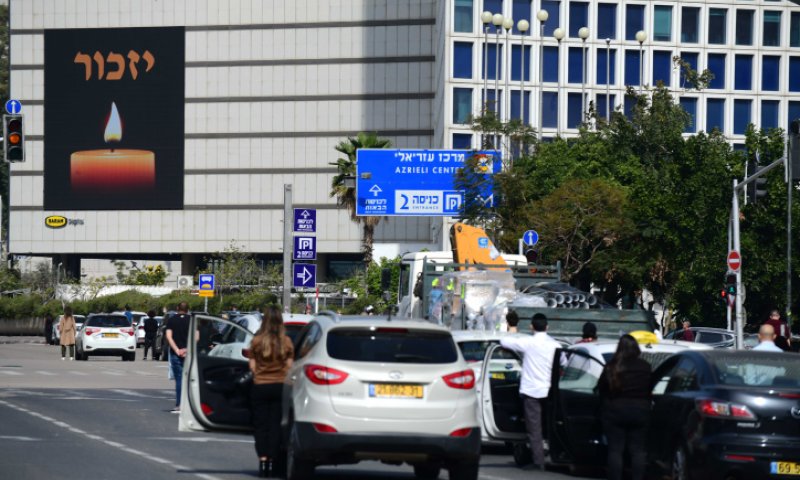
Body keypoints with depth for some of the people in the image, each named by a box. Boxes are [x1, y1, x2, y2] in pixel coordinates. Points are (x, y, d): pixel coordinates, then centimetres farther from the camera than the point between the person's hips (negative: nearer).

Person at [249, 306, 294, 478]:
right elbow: (289, 366, -1)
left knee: (260, 425, 5)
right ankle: (272, 461, 5)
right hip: (280, 386, 1)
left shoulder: (257, 341, -8)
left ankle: (263, 459, -4)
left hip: (260, 386, -1)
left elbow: (252, 366, -4)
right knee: (275, 424, 6)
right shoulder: (286, 342, -4)